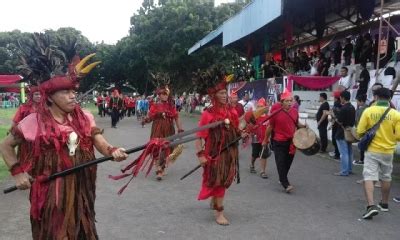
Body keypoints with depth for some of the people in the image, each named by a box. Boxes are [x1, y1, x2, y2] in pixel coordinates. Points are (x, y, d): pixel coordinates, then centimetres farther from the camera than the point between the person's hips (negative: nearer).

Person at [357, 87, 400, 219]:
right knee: (386, 178, 19)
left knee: (369, 177, -2)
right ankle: (384, 204, 34)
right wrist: (389, 137, 14)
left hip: (372, 150, -2)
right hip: (388, 151, 3)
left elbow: (360, 131, -9)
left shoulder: (368, 111, -10)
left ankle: (371, 206, -17)